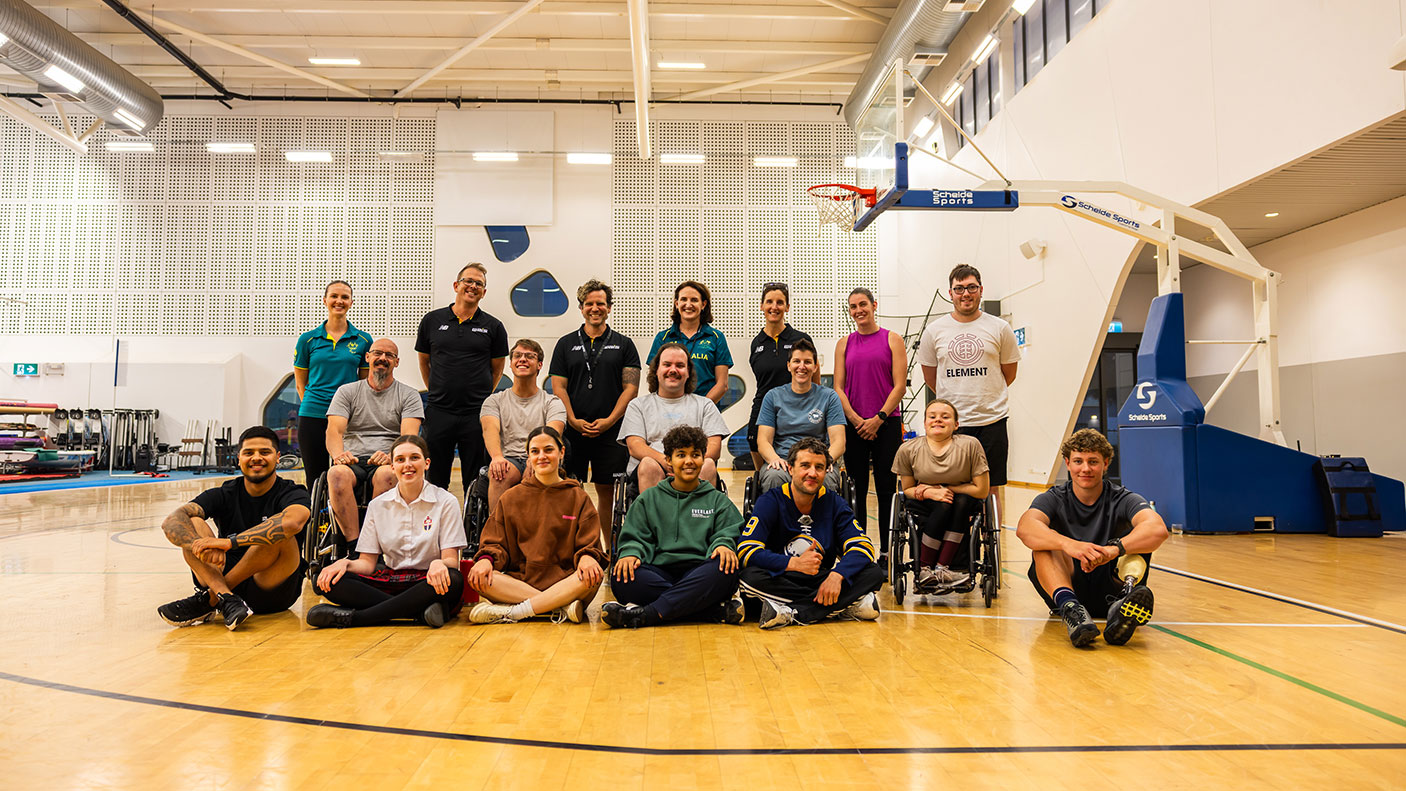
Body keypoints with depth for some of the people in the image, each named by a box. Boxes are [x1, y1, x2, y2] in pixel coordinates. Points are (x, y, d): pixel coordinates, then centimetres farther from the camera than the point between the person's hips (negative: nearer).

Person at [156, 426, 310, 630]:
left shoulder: (291, 494, -6)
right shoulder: (224, 494, 3)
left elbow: (292, 523, -33)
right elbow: (171, 522, -14)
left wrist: (230, 541, -36)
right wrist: (202, 545, -36)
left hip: (275, 591, -3)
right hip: (227, 579, 3)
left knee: (280, 537, -30)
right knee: (192, 524, -14)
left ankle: (209, 599, -21)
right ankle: (227, 600, -34)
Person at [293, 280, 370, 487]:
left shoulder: (363, 340, 5)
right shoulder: (308, 339, 6)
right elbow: (300, 383, 11)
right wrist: (311, 406, 4)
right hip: (313, 416, 0)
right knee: (314, 477, 4)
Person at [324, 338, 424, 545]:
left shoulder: (409, 395, 13)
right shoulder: (347, 392, 17)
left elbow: (409, 436, -2)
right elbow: (334, 430, 3)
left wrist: (390, 456, -24)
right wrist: (338, 454, -20)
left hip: (387, 463, -1)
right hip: (353, 461, 1)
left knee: (387, 474, -38)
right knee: (337, 474, -34)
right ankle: (354, 545, -34)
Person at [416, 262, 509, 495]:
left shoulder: (493, 327, 3)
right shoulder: (432, 321, 6)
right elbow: (424, 362, 16)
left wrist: (482, 396, 9)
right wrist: (437, 392, 14)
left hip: (476, 415, -1)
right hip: (438, 413, 1)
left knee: (476, 483, 5)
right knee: (435, 479, 8)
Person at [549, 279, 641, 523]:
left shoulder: (624, 345, 8)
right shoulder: (566, 344, 11)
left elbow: (631, 387, 2)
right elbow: (558, 387, 5)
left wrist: (609, 420, -10)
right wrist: (573, 421, -9)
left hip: (611, 431, -1)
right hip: (572, 431, 1)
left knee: (607, 491, 2)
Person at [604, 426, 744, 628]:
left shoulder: (718, 501, 21)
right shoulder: (649, 499, 22)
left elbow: (728, 534, 9)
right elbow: (635, 537, 14)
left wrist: (723, 545, -16)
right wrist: (630, 553, -10)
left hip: (699, 574, -1)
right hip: (659, 572, 1)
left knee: (726, 569, -35)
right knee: (622, 578, -33)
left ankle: (645, 614, -36)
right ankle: (719, 608, -32)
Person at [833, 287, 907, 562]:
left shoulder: (892, 340, 4)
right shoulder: (844, 344, 11)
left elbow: (899, 385, -1)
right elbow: (838, 387, 6)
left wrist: (878, 419, -10)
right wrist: (857, 420, -6)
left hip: (886, 423, -2)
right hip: (853, 425, 2)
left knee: (886, 490, 0)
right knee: (856, 490, 5)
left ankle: (885, 554, 6)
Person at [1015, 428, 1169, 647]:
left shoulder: (1122, 500, 1)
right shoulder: (1054, 499, 2)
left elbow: (1158, 530, -23)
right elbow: (1024, 528, -23)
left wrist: (1114, 549, -41)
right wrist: (1068, 544, -42)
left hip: (1110, 590, 0)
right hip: (1066, 586, 0)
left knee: (1137, 537, -19)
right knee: (1043, 542, -23)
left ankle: (1126, 599, -47)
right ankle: (1068, 606, -49)